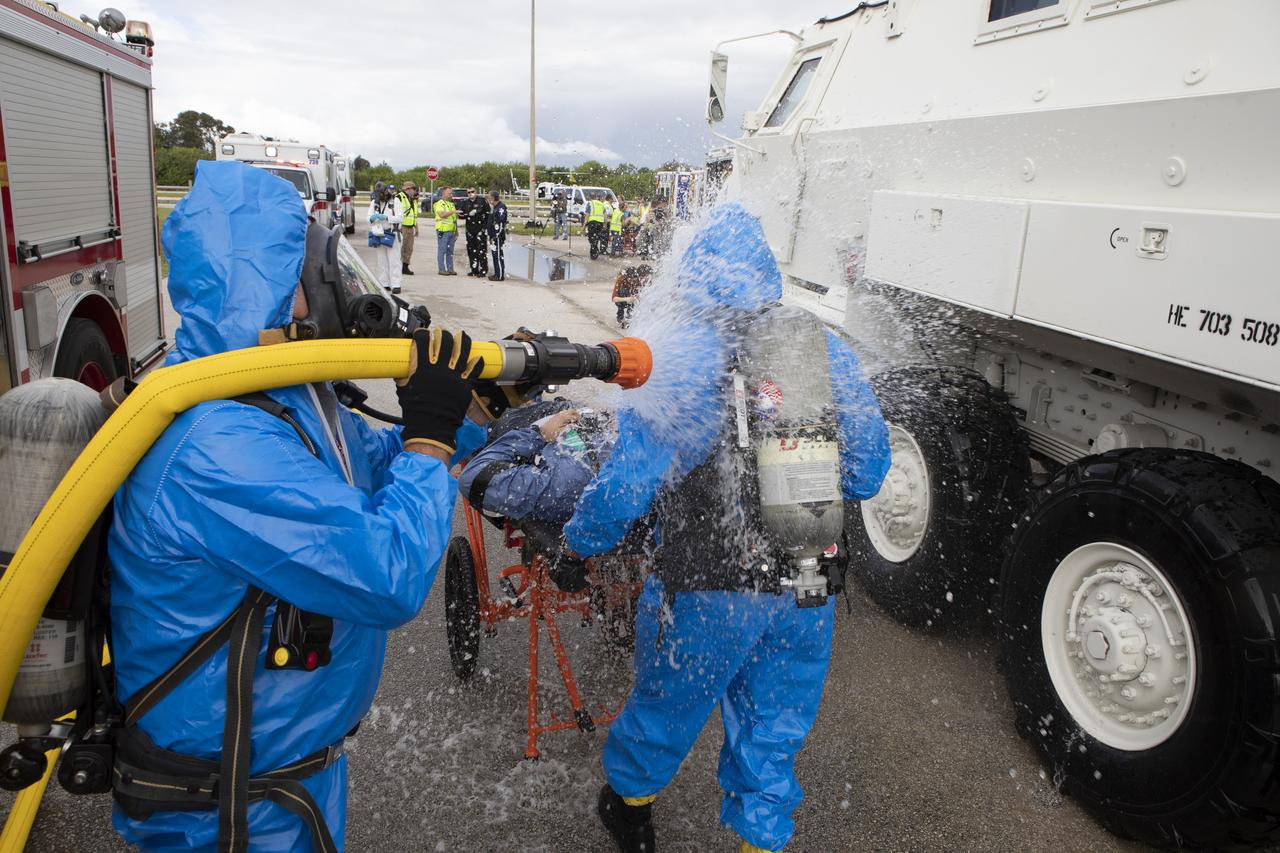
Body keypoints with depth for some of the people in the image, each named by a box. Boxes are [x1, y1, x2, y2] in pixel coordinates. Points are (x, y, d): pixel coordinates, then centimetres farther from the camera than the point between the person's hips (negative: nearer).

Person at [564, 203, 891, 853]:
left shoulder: (679, 361, -18)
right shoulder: (828, 352, -2)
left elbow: (626, 484, -18)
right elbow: (866, 473, 6)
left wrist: (577, 545, -1)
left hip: (708, 593, -3)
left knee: (667, 705, 23)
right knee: (774, 731, 22)